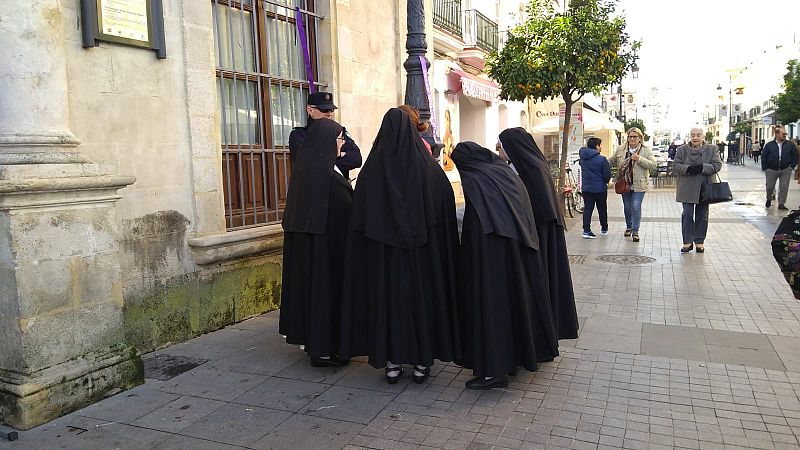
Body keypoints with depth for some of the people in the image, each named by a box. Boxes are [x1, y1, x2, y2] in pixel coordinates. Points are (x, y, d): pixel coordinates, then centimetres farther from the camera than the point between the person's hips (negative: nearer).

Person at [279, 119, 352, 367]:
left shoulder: (302, 167, 7)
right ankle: (323, 350, 10)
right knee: (325, 288, 1)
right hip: (326, 243, -9)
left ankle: (311, 340, 30)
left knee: (309, 285, 17)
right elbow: (345, 210, -19)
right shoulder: (326, 172, -21)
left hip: (301, 243, 9)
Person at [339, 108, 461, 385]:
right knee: (422, 295, 10)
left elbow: (360, 221, -4)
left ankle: (392, 363, 16)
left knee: (388, 297, 9)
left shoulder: (372, 168, -3)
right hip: (423, 250, 0)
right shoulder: (427, 165, -4)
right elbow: (447, 205, -3)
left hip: (383, 251, 0)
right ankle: (422, 362, 17)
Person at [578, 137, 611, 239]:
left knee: (587, 209, 5)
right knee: (602, 209, 13)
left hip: (586, 188, 3)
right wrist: (605, 182, 7)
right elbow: (608, 175, -14)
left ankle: (586, 230, -4)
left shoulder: (583, 158, -2)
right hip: (600, 188, -3)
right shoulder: (602, 159, -17)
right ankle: (604, 229, 28)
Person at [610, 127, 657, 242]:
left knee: (636, 207, -8)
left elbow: (653, 165, -12)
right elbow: (612, 161, 19)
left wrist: (639, 159, -22)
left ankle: (635, 231, 1)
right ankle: (628, 227, 33)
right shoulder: (620, 149, 5)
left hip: (639, 184, -3)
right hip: (624, 183, 3)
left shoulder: (646, 150, -3)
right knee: (627, 207, 13)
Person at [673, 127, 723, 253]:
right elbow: (676, 166, -1)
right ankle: (687, 242, 2)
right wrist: (688, 169, -20)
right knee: (687, 214, -5)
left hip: (704, 188, 0)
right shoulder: (682, 150, 6)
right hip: (687, 189, 0)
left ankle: (700, 242, 17)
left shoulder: (712, 149, 5)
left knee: (702, 216, 7)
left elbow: (717, 165, -4)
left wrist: (702, 167, -19)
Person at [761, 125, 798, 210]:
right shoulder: (769, 145, -4)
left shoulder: (790, 144, 0)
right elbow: (763, 156, 1)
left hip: (785, 170, 1)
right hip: (771, 170, -1)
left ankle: (781, 204, 7)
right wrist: (765, 168, -3)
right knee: (770, 186, 7)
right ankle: (769, 199, 34)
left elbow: (795, 155, 8)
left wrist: (792, 166, 1)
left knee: (784, 187, -1)